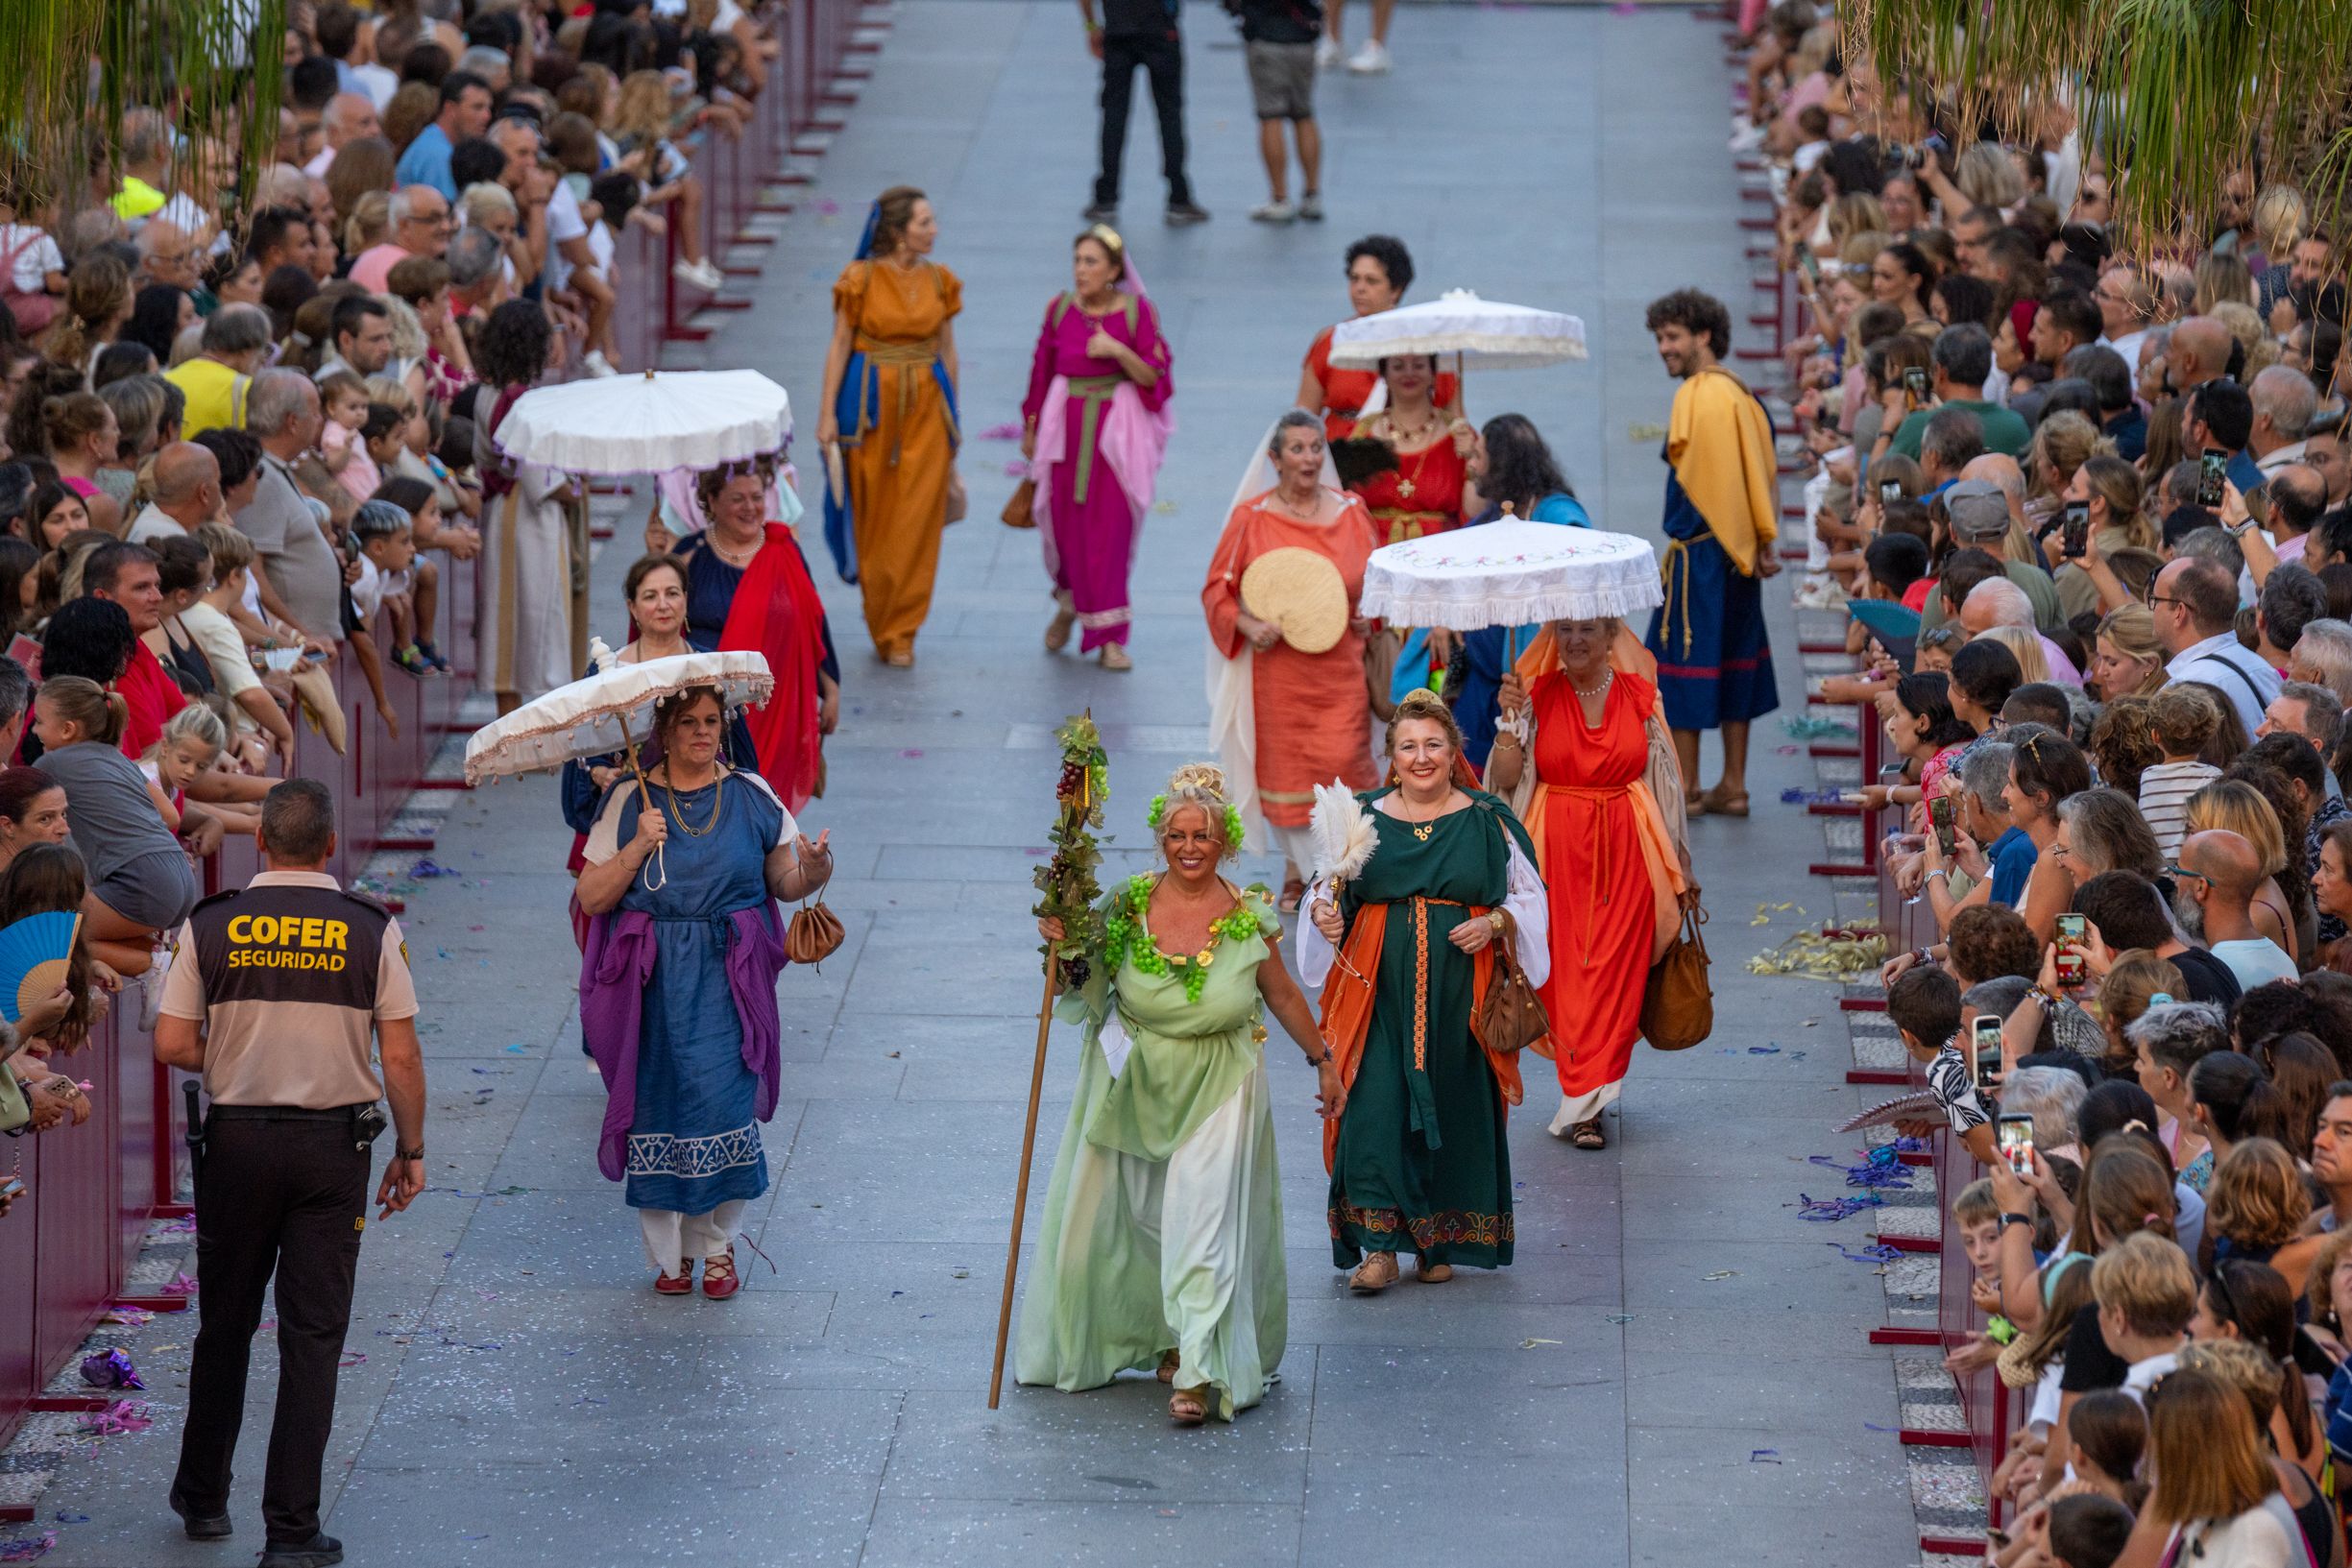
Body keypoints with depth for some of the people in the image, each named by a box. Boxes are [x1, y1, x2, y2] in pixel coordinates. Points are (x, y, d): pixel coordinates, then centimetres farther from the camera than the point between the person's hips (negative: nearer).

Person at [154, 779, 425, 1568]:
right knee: (313, 1334, 1)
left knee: (225, 1325, 17)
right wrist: (411, 1150, 6)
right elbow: (400, 1057, -6)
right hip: (334, 1145, -1)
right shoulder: (372, 931, -5)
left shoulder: (208, 925, -4)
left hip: (236, 1142, 1)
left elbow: (173, 1045, -5)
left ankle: (203, 1496, 30)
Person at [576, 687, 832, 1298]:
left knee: (724, 1103, -7)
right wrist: (638, 847, -14)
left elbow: (784, 881, 8)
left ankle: (717, 1246, 11)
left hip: (727, 979, 0)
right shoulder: (630, 800, 2)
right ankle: (668, 1252, 14)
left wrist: (812, 873, -15)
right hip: (654, 982, 0)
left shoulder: (750, 796, 5)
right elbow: (591, 898, -1)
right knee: (659, 1104, 0)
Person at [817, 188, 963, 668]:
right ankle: (881, 624, 21)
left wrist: (951, 418, 12)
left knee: (917, 521, -3)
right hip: (871, 403, -2)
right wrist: (827, 413, -8)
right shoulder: (861, 280, -5)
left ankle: (900, 634, 4)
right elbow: (839, 347, -3)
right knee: (872, 515, 5)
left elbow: (947, 351, 11)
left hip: (927, 405, 2)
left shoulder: (940, 281, 5)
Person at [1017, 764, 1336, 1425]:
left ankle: (1197, 1371, -11)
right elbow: (1087, 986, 4)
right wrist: (1063, 946, -15)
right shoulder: (1125, 906, -6)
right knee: (1131, 1217, 11)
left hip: (1217, 1090, -2)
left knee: (1203, 1221, -10)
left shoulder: (1249, 918, -8)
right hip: (1133, 1084, 2)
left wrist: (1323, 1061, 14)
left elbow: (1283, 995, 6)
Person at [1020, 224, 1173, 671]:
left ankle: (1109, 636, 4)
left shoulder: (1136, 310, -5)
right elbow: (1042, 370, 11)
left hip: (1117, 429, -2)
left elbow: (1154, 377, -5)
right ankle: (1069, 604, 35)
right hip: (1065, 426, 2)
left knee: (1111, 530, -3)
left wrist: (1119, 351, -21)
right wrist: (1030, 429, 14)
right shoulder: (1060, 310, 2)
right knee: (1065, 525, 5)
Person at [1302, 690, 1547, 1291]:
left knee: (1454, 1105, 4)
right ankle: (1379, 1246, -6)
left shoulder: (1488, 821, 3)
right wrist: (1324, 913, -7)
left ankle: (1439, 1242, 18)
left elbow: (1529, 896, 8)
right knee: (1376, 1106, -9)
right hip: (1379, 989, 0)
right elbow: (1327, 891, 15)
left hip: (1461, 992, 0)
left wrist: (1493, 924, -10)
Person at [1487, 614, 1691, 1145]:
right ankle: (1587, 1099, 11)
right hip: (1557, 851, 0)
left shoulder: (1640, 697, 4)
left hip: (1625, 849, 0)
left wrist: (1680, 865, 10)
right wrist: (1511, 718, -17)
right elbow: (1504, 779, -5)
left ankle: (1583, 1103, 4)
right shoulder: (1537, 696, 1)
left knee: (1614, 971, -3)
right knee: (1565, 971, -1)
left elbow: (1664, 783, 9)